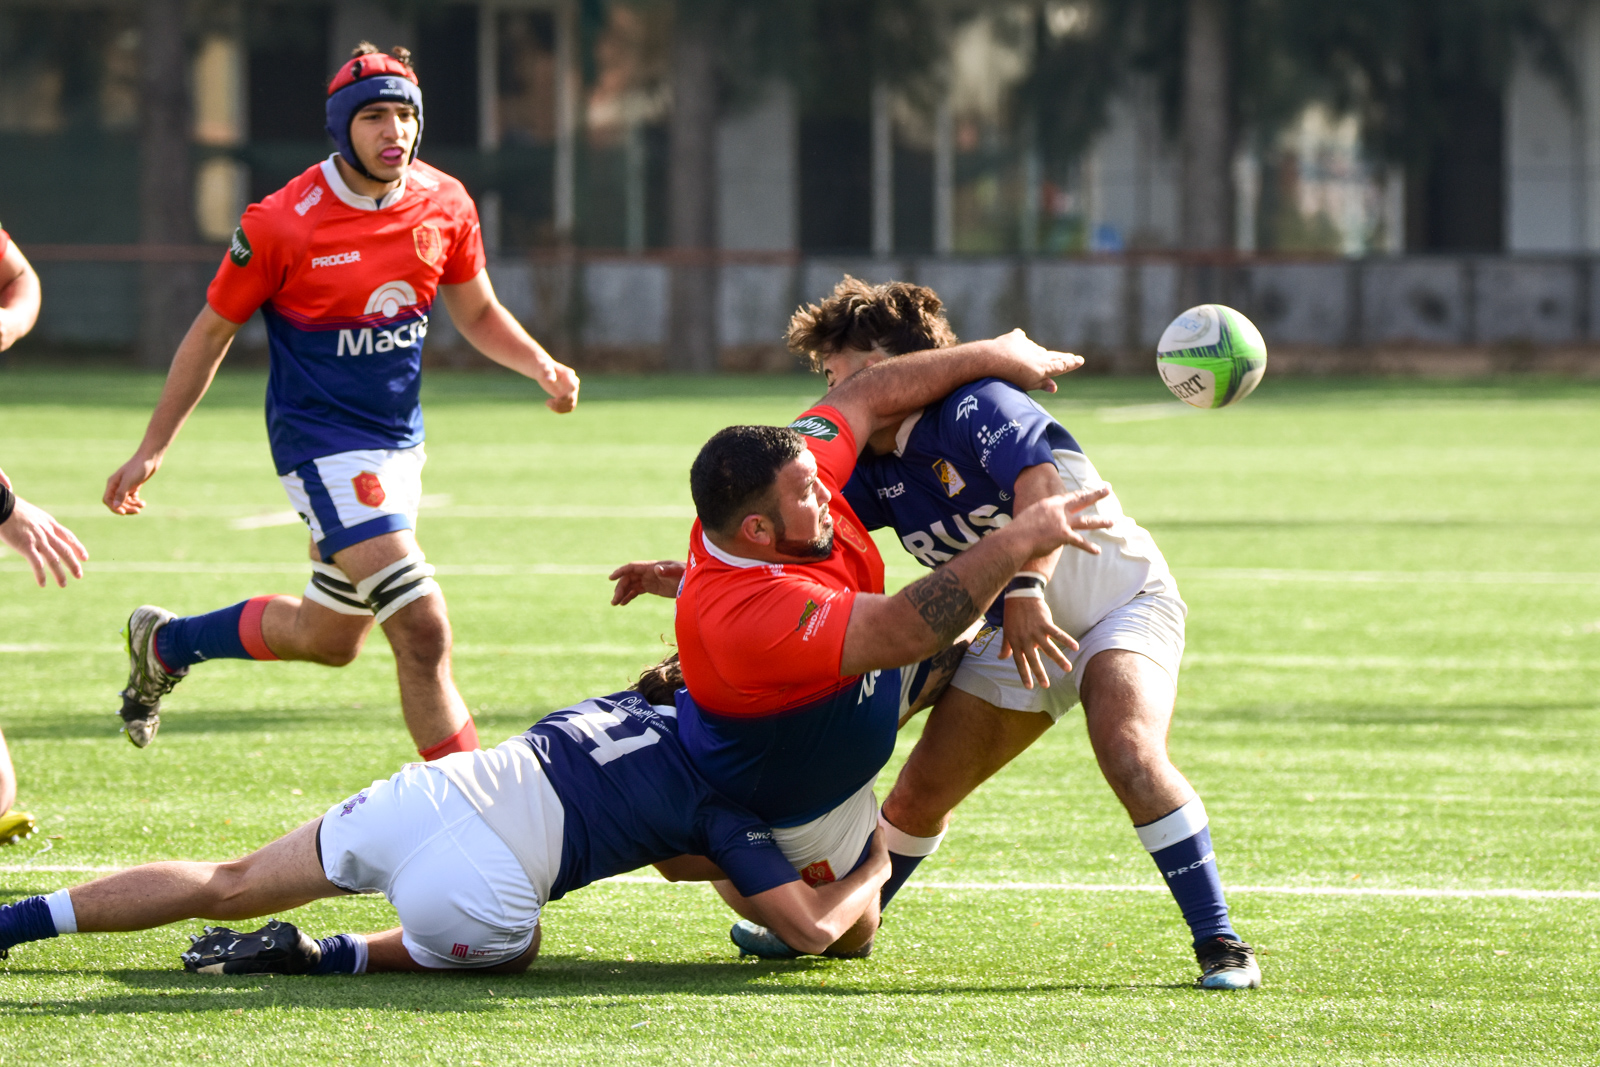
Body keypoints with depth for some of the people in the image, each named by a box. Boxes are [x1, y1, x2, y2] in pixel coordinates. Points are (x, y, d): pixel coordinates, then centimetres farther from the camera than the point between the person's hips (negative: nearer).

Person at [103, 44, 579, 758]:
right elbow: (212, 333, -5)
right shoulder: (283, 224, -17)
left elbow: (478, 314, 14)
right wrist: (151, 451, 0)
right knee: (423, 634, -18)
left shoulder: (444, 205, -2)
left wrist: (542, 366, -6)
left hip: (399, 441, 7)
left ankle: (165, 643, 40)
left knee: (330, 638, 19)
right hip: (320, 440, -7)